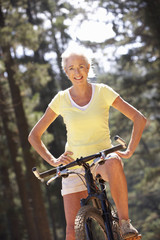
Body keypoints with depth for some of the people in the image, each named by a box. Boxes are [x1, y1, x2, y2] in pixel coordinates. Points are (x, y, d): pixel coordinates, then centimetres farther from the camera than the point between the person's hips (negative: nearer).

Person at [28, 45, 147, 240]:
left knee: (113, 162, -40)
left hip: (103, 160, -1)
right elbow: (34, 136, 8)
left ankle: (124, 222, -29)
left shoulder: (102, 92, -2)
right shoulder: (61, 99, 0)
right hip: (74, 166, 1)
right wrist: (53, 161, -5)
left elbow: (139, 118, 0)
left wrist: (129, 151, -10)